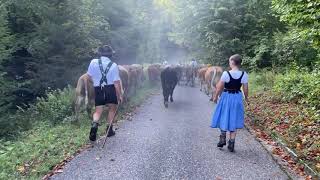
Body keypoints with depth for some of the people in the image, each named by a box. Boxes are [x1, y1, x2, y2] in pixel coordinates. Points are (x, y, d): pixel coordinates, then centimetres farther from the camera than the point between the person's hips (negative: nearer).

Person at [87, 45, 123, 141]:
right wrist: (119, 95, -1)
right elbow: (116, 82, -8)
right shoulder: (113, 65, -6)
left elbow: (89, 76, 5)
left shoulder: (94, 62, -2)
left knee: (98, 111, 9)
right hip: (111, 89, -1)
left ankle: (94, 124, -19)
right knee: (112, 109, 17)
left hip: (98, 89, 1)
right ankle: (109, 129, 19)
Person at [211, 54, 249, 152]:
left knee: (224, 118, 16)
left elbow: (219, 87, -10)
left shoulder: (226, 73, -16)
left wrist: (215, 97, 4)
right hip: (237, 98, 3)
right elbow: (245, 89, -1)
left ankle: (222, 139, 21)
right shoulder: (244, 74, -8)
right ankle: (231, 143, 15)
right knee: (234, 120, 12)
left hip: (226, 97, -2)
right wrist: (246, 98, 16)